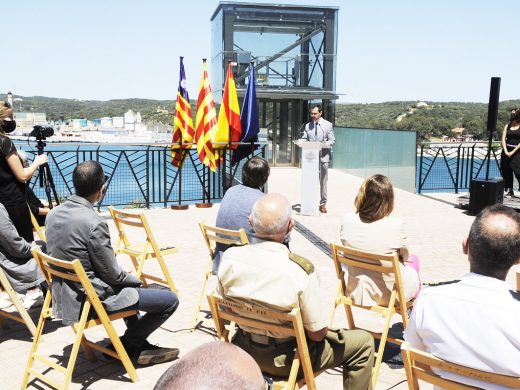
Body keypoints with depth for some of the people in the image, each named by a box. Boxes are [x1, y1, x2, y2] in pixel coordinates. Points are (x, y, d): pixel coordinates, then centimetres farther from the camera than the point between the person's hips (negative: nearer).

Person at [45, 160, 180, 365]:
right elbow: (112, 275, -19)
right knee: (170, 300, -5)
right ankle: (129, 344, 12)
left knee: (130, 284, 34)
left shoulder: (53, 214, -1)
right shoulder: (94, 223, -27)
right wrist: (136, 278, 3)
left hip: (63, 295, 9)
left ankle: (136, 343, 32)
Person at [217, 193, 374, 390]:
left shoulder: (229, 257, -17)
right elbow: (317, 333, -20)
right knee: (363, 341, 12)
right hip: (284, 361, -5)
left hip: (243, 351, 5)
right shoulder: (300, 270, -31)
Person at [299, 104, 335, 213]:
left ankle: (322, 203, 11)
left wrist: (323, 144, -18)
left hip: (323, 156, -2)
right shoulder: (308, 126, 11)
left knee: (322, 181, 2)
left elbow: (332, 141, 0)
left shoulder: (328, 125, 2)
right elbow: (304, 139, 13)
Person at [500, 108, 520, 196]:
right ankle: (510, 191, 16)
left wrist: (513, 152, -16)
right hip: (506, 151, 4)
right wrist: (506, 151, -13)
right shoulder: (507, 126, 8)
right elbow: (503, 139, 0)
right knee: (506, 172, 7)